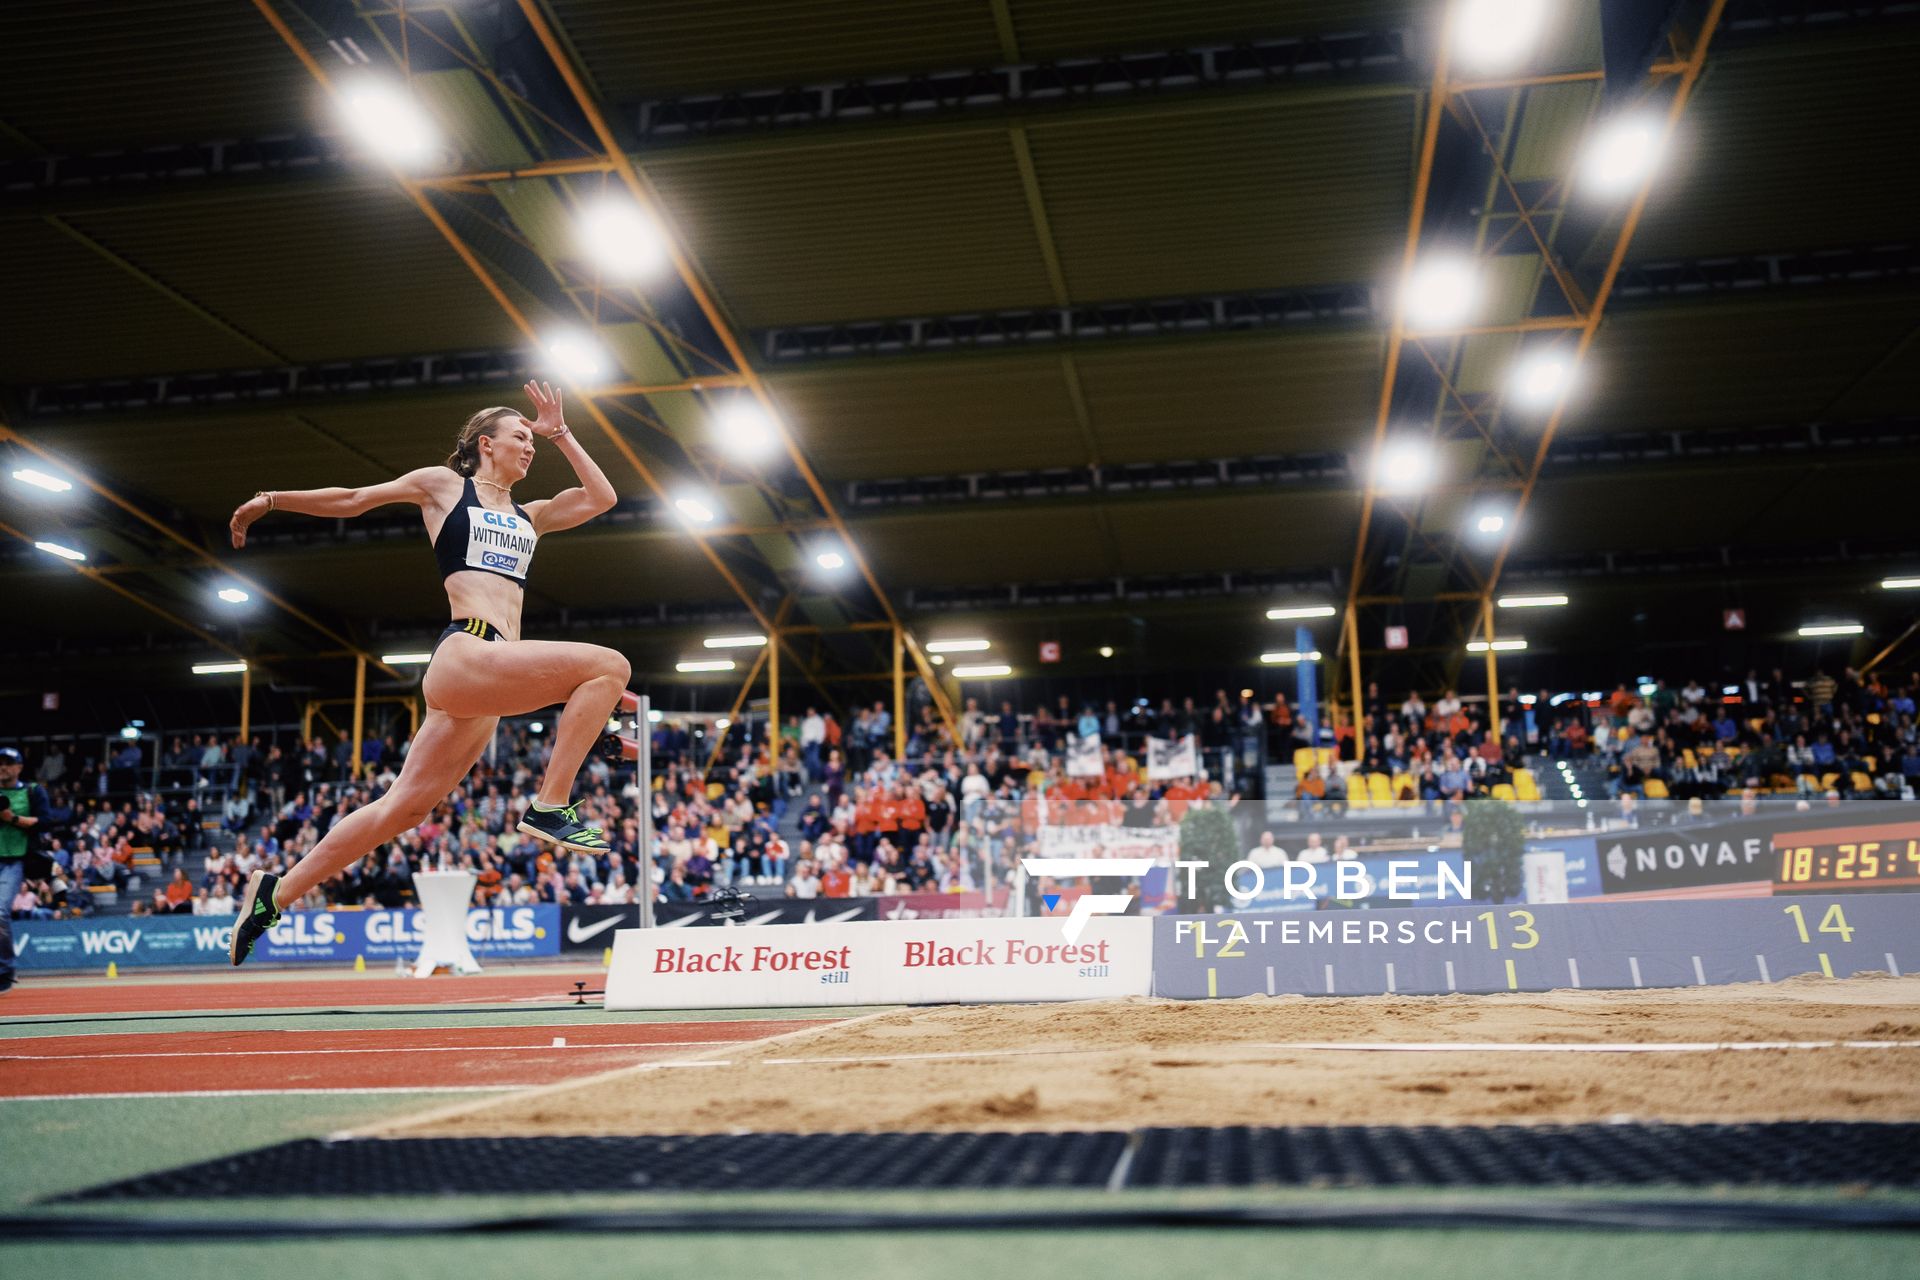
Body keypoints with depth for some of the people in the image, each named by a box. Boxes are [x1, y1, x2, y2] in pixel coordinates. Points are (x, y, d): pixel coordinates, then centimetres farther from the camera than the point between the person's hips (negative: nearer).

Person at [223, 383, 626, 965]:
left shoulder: (529, 517, 25)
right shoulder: (444, 484, 11)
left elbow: (601, 498, 19)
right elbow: (351, 499, 18)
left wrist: (559, 433, 21)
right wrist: (271, 499, 19)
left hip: (490, 675, 7)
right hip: (466, 652, -7)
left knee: (405, 808, 9)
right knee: (609, 665, -20)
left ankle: (276, 891, 21)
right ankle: (550, 807, -18)